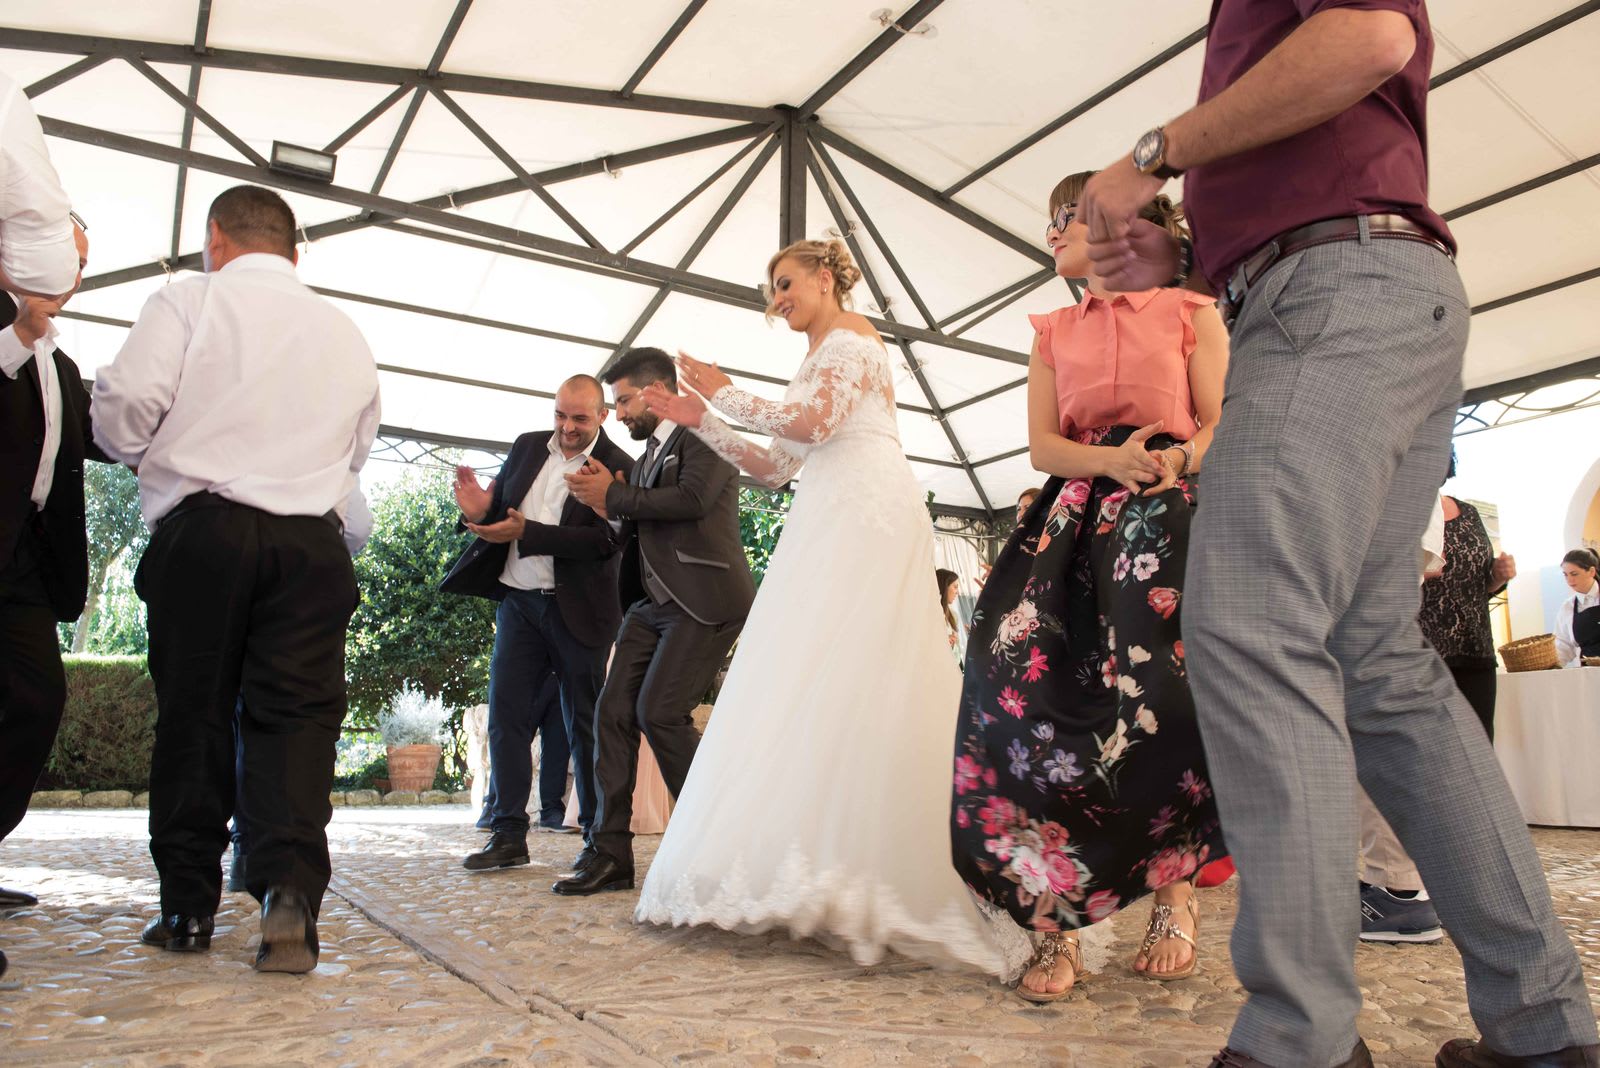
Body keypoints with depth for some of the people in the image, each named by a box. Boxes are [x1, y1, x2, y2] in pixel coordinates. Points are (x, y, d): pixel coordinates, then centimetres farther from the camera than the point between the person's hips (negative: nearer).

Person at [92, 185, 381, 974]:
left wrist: (154, 457, 16)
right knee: (296, 716, 0)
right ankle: (290, 891, -15)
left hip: (203, 531, -2)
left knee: (192, 713, 7)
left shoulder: (189, 301, 4)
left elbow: (123, 411, -5)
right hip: (312, 543, 2)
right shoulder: (346, 333, 17)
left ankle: (188, 908, 13)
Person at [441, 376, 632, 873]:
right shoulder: (527, 446, 9)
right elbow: (501, 505, 16)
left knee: (584, 724, 4)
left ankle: (599, 833, 16)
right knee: (506, 716, 3)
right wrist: (480, 511, -9)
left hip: (576, 609, -5)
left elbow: (604, 540, -19)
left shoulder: (618, 468, -9)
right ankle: (508, 835, 10)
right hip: (518, 602, 5)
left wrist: (524, 533, -26)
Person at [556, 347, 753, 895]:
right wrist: (608, 505, 2)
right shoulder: (647, 456, 23)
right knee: (613, 711, -1)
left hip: (704, 600, -8)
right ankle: (611, 852, 5)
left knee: (660, 711, -14)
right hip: (652, 601, 8)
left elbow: (692, 500, -19)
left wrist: (614, 495, -10)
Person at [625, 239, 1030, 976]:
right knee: (810, 687, -1)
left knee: (840, 681, -17)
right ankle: (827, 873, -2)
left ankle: (861, 874, -18)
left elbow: (813, 422, -13)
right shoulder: (818, 362, 31)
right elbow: (774, 467, 25)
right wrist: (701, 423, 19)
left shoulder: (849, 336, 4)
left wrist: (727, 396, -1)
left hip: (864, 518, -9)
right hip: (832, 527, 9)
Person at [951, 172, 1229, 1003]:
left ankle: (1173, 893, 9)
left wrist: (1180, 460, -18)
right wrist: (1114, 461, -10)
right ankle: (1055, 925, -11)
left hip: (1166, 519, -2)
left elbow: (1219, 424, 5)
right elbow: (1043, 445, 11)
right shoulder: (1054, 332, 23)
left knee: (1162, 701, -17)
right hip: (1073, 522, 3)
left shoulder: (1189, 312, 13)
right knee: (1030, 686, -17)